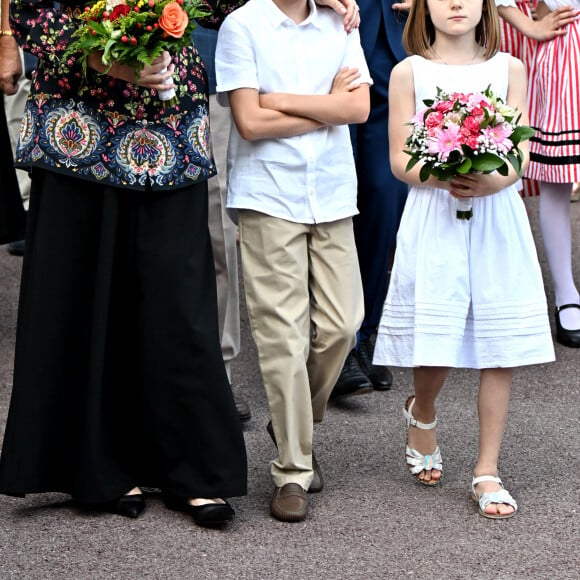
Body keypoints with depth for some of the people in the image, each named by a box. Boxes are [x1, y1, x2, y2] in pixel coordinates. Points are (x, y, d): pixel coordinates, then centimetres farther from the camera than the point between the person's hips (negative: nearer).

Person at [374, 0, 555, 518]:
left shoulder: (508, 69, 7)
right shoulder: (409, 73, 2)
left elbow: (521, 152, 2)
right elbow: (400, 160, -1)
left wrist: (493, 181, -19)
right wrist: (442, 176, -20)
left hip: (497, 218, 2)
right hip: (433, 220, -1)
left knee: (500, 345, -1)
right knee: (435, 344, -2)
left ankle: (487, 472, 7)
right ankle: (422, 416, 33)